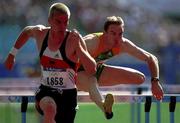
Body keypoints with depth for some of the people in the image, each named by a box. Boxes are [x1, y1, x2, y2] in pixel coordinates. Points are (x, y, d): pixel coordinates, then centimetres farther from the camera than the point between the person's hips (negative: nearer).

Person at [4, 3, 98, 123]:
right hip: (46, 90, 1)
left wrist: (79, 47, -33)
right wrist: (12, 54, 24)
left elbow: (92, 70, -22)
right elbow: (27, 31, 23)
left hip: (67, 94, -1)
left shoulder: (74, 39, -16)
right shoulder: (41, 33, -3)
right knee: (49, 108, -34)